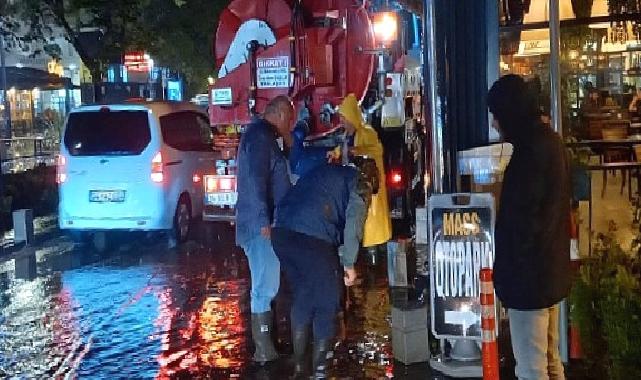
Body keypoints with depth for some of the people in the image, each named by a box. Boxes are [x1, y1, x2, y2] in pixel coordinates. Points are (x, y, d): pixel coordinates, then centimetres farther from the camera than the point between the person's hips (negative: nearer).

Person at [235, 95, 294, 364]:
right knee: (265, 288, -7)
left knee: (266, 286, 17)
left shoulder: (262, 134, 20)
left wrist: (287, 142, 15)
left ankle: (265, 344, 26)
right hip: (261, 225, -11)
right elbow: (256, 180, -22)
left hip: (264, 224, 11)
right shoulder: (260, 136, -13)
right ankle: (264, 350, -2)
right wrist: (264, 221, -23)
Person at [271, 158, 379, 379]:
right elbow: (353, 225, -1)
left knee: (302, 296, 21)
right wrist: (349, 263, 6)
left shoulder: (323, 171, 30)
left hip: (281, 232, 7)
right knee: (326, 302, 9)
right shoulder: (361, 184, 11)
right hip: (312, 237, -7)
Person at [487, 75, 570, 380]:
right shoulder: (549, 140, 9)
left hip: (529, 273, -10)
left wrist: (511, 273, -14)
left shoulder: (531, 151, -21)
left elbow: (523, 221, -21)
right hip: (549, 269, 10)